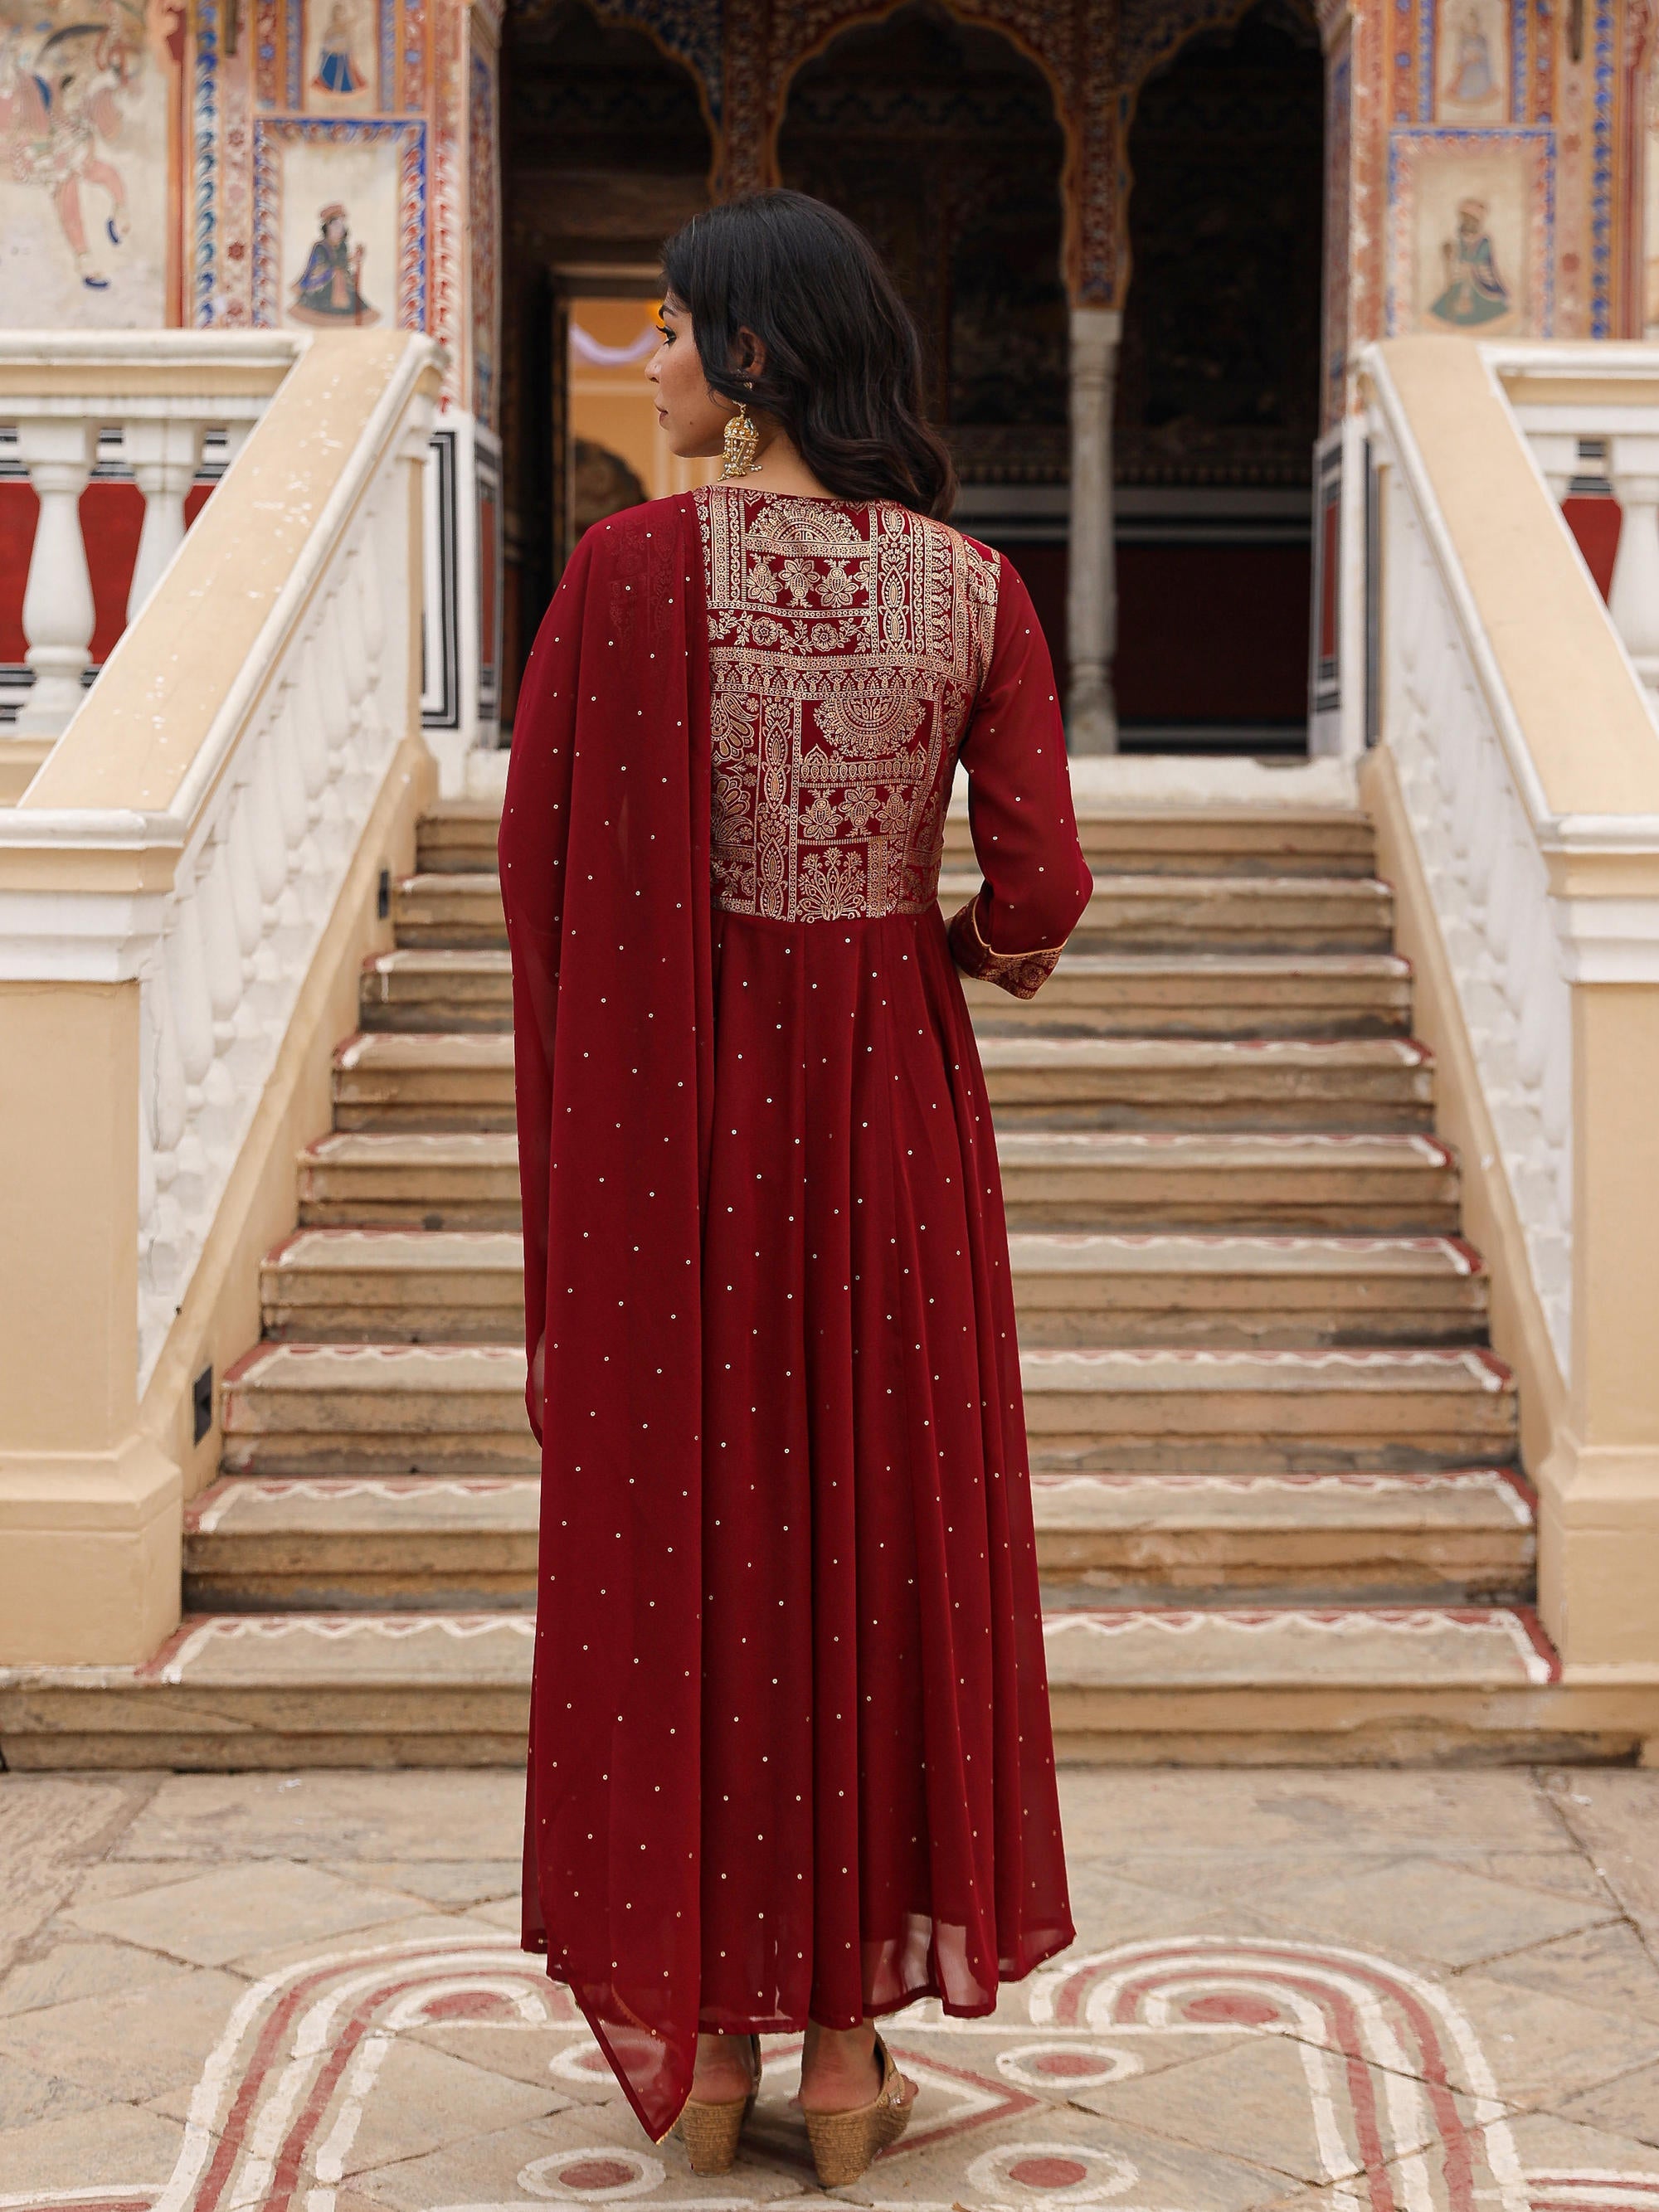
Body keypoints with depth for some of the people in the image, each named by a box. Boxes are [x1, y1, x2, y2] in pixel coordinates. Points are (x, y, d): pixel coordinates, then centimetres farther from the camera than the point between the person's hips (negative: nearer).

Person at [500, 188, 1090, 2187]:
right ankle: (846, 2050, 18)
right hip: (883, 1093, 2)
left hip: (665, 1102, -1)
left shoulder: (630, 566, -10)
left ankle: (701, 2044, 19)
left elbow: (538, 861, -8)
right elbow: (1040, 887, -8)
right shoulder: (972, 589, -3)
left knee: (677, 1536, 10)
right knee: (876, 1526, 12)